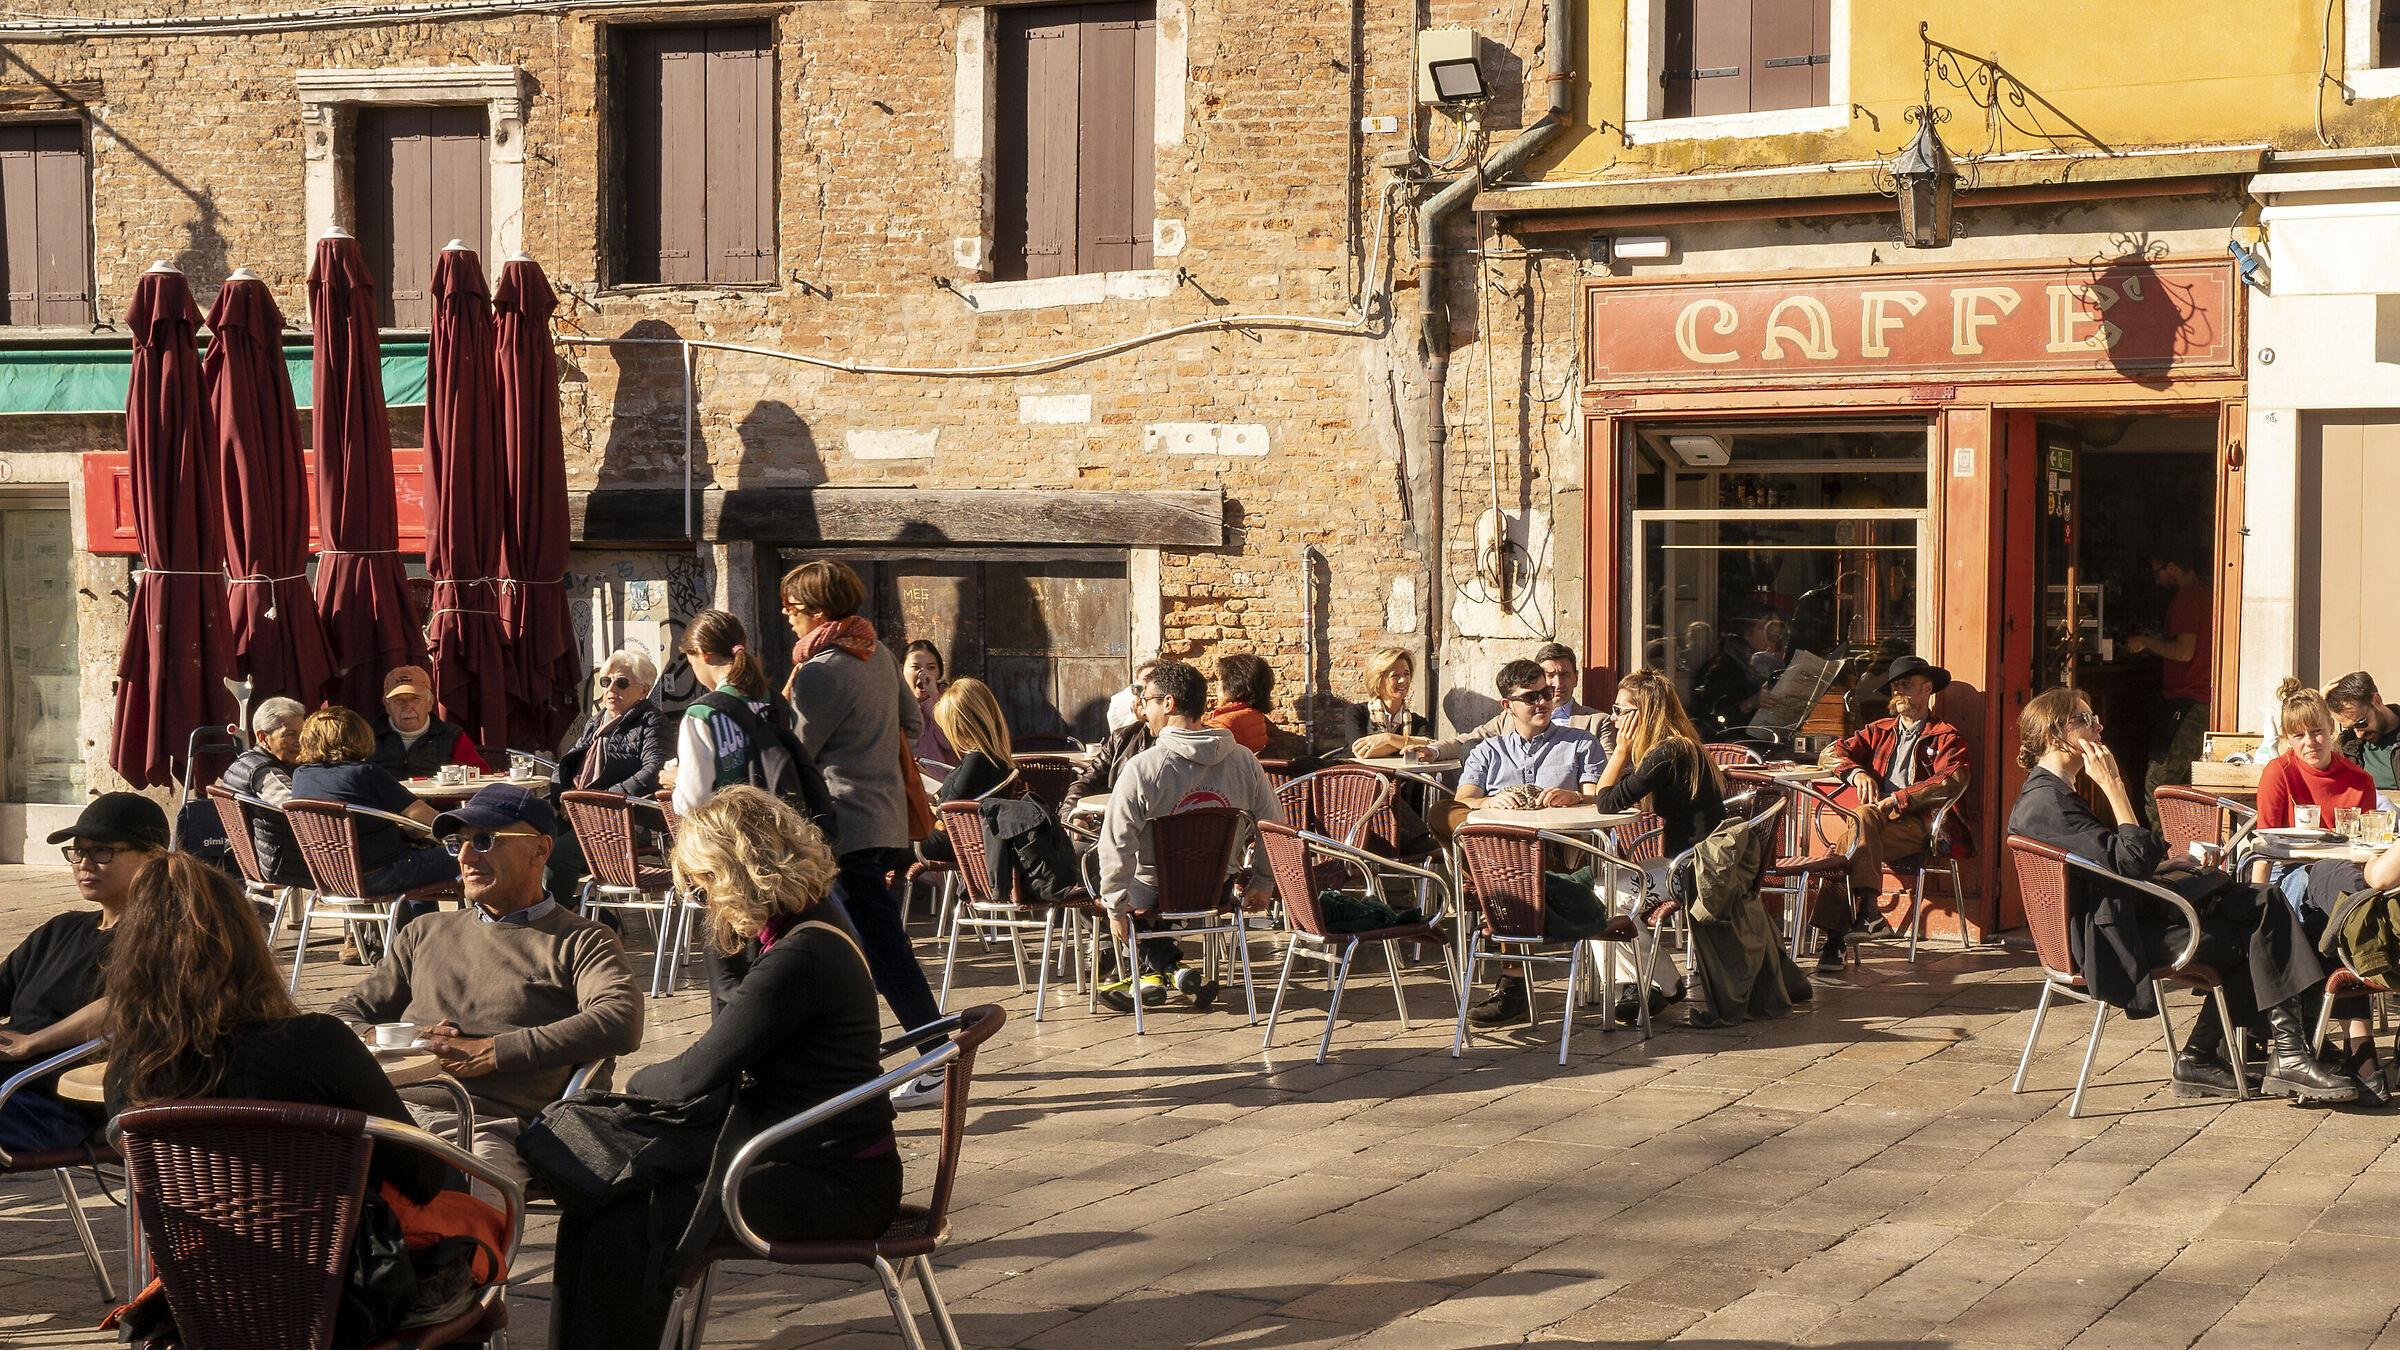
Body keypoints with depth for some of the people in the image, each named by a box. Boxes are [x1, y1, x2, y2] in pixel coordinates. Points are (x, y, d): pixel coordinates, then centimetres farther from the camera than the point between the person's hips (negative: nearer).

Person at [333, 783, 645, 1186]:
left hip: (487, 1126, -4)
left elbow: (621, 1024, -6)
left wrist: (489, 1053, -8)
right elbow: (350, 1013, 28)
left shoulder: (581, 942, 14)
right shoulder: (426, 933, 31)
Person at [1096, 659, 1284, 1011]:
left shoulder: (1142, 768, -21)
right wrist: (1262, 883, 15)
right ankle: (1159, 971, 28)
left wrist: (1115, 907, -10)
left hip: (1156, 897, -5)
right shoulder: (1245, 762, -8)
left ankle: (1164, 963, 19)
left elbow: (1117, 844, -21)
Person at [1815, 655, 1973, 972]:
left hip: (1914, 825, -4)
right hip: (1872, 822, 4)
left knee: (1863, 817, -36)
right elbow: (1832, 753, 22)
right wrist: (1857, 773, -1)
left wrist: (1896, 800, -14)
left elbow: (1952, 782, -4)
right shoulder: (1879, 731, 32)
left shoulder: (1946, 737, 16)